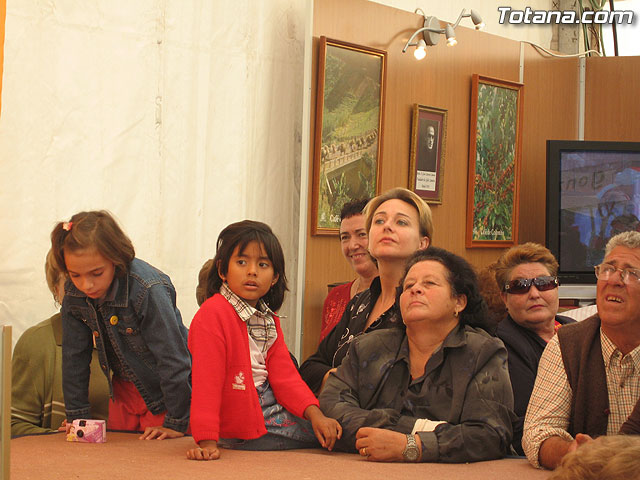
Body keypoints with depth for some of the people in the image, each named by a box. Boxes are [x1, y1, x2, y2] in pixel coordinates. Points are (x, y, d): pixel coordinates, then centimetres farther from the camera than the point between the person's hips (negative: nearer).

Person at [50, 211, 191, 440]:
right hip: (124, 390, 5)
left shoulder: (149, 290, -31)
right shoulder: (74, 295, -12)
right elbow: (74, 356, 0)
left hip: (163, 392, -5)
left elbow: (173, 357, -25)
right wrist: (77, 416, 2)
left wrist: (176, 423, -21)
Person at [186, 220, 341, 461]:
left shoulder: (269, 320, 10)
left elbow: (284, 375, 3)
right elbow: (207, 379, -23)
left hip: (271, 408, 9)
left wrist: (314, 413, -13)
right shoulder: (212, 314, -19)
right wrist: (207, 441, -28)